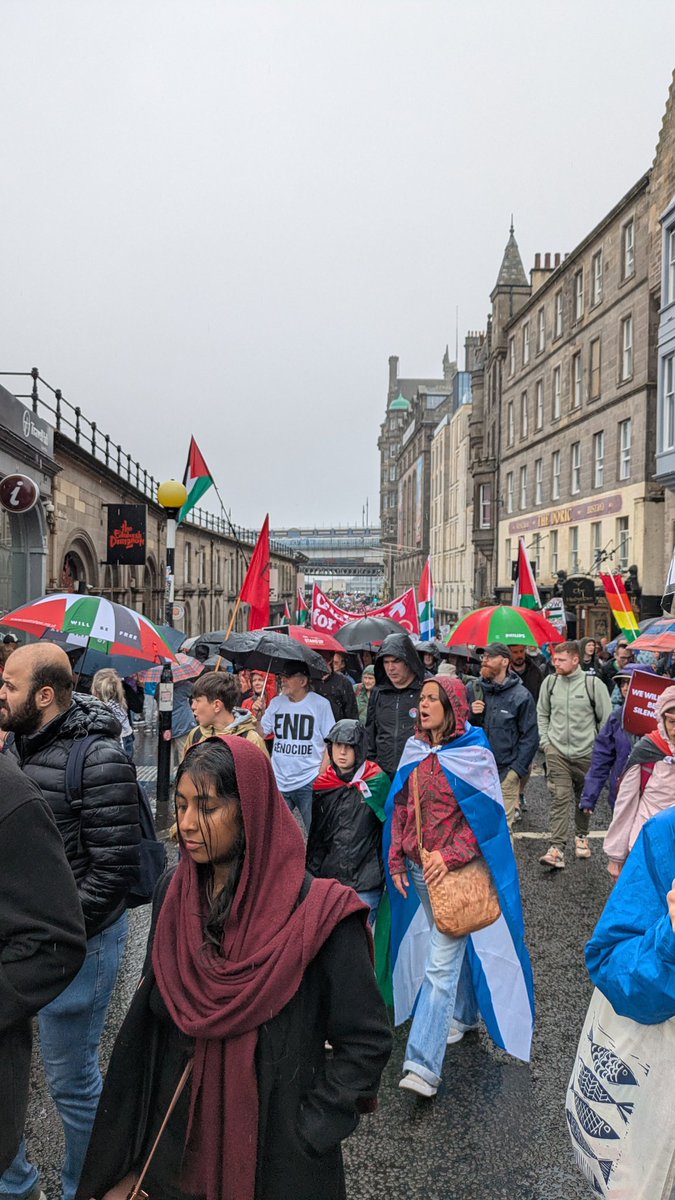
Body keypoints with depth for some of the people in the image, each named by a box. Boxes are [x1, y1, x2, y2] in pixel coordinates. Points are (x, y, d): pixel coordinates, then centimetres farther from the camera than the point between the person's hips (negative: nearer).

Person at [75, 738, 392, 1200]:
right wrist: (132, 1144, 1)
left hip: (277, 1158, -3)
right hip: (176, 1145, 4)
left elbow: (367, 1042, -14)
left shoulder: (316, 915, -21)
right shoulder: (173, 893, -6)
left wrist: (304, 1133, -15)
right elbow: (149, 1021, 1)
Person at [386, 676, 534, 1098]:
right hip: (419, 866, 6)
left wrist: (449, 856, -19)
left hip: (455, 869, -6)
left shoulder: (474, 755, -12)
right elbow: (401, 806, 10)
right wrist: (398, 858, 6)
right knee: (451, 945, 23)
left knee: (442, 960, -8)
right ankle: (464, 1015, 43)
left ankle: (424, 1065, -7)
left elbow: (486, 814, -13)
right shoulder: (415, 749, 5)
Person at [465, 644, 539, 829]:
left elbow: (530, 737, -3)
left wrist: (517, 770, -8)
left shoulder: (520, 695, -4)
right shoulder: (471, 689, 4)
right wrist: (469, 714, -12)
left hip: (505, 774, -3)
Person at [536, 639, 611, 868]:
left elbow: (606, 718, 0)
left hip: (586, 752, 0)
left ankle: (581, 836, 38)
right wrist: (545, 740, 5)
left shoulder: (593, 683, -8)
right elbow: (542, 713, 13)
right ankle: (557, 849, -10)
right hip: (557, 751, 1)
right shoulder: (550, 681, 0)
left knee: (585, 798, 15)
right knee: (560, 798, -8)